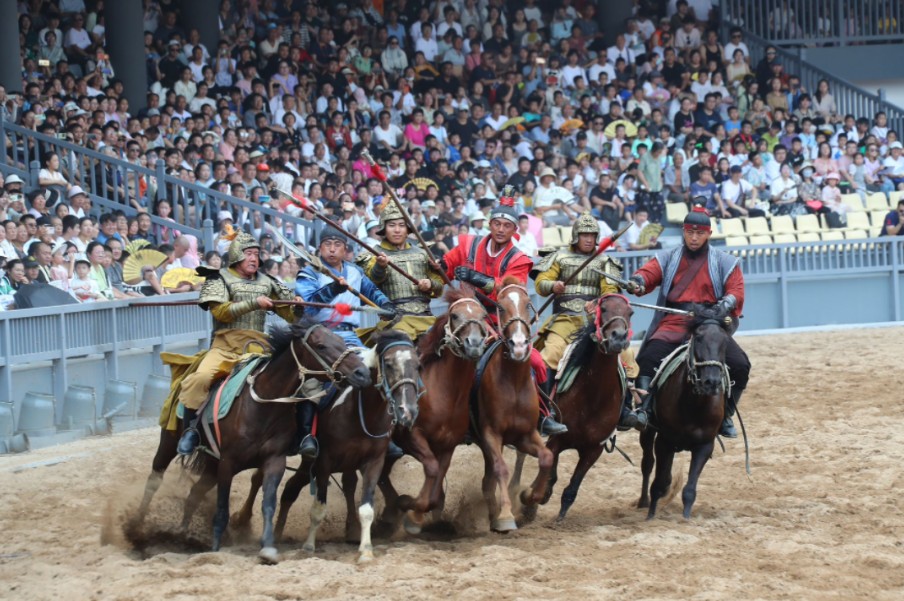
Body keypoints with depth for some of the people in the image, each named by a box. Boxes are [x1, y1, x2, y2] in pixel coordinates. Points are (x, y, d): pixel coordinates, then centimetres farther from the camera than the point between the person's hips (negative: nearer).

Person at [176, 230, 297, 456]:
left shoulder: (266, 283, 20)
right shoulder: (220, 279, 8)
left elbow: (289, 315, 20)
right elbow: (220, 311, -8)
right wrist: (254, 303, -14)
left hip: (257, 347, 4)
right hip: (226, 346, -4)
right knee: (200, 378, -29)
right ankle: (190, 427, -17)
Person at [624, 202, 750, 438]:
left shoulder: (725, 263, 12)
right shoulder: (668, 258, 13)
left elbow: (736, 291, 4)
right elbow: (649, 273, -3)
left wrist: (728, 302, -20)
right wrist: (637, 282, -27)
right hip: (673, 323, -1)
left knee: (739, 365, -18)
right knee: (650, 356, -29)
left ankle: (725, 416, 1)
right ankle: (644, 408, -22)